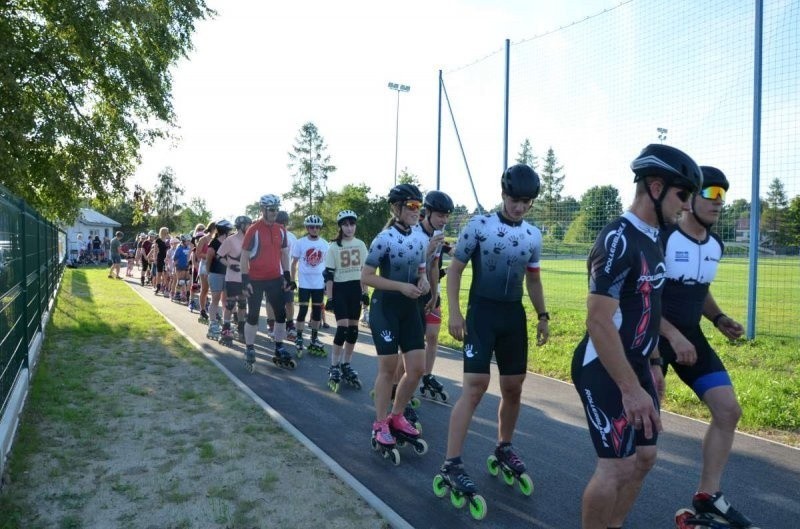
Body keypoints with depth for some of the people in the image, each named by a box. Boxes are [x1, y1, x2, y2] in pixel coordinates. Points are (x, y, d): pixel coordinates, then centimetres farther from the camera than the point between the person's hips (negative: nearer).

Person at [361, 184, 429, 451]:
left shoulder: (418, 240, 6)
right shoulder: (384, 239, -15)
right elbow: (366, 276, -15)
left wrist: (423, 281, -4)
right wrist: (401, 286, -21)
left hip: (410, 309, 7)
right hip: (385, 308, -6)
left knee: (417, 369, 5)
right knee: (388, 368, 1)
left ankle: (396, 417, 25)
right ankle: (380, 425, 17)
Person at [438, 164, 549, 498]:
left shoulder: (533, 235, 6)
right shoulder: (479, 225, -8)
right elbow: (455, 269, -5)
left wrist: (542, 315, 13)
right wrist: (454, 312, -12)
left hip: (514, 315, 5)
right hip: (482, 312, -5)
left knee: (513, 387, 11)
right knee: (476, 385, -13)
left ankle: (503, 448, 33)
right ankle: (451, 465, -8)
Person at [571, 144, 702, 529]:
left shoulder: (652, 239, 10)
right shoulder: (619, 240, -21)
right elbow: (599, 322, -26)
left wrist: (652, 363, 19)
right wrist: (630, 389, -25)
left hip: (635, 364, 10)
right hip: (604, 370, -10)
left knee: (643, 458, 17)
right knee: (616, 467, -4)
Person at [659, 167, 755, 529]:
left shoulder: (715, 245, 8)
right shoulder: (660, 239, -17)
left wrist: (718, 319, 4)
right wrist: (672, 335, -24)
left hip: (691, 336, 8)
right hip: (654, 337, -7)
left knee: (728, 410, 5)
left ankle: (707, 496, 19)